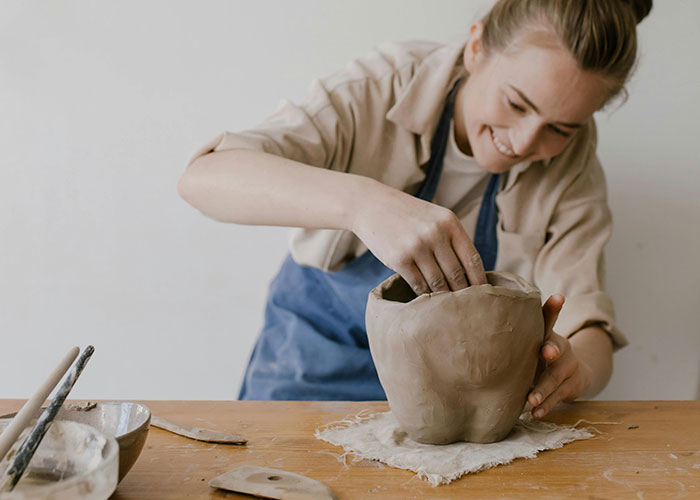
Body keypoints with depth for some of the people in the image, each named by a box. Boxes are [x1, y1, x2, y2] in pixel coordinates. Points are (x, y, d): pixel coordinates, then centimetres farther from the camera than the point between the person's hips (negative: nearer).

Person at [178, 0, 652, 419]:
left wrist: (570, 367, -38)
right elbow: (203, 177, -32)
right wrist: (361, 201, -48)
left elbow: (592, 338, -14)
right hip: (317, 369, -2)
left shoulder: (572, 163, -11)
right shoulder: (379, 91, -20)